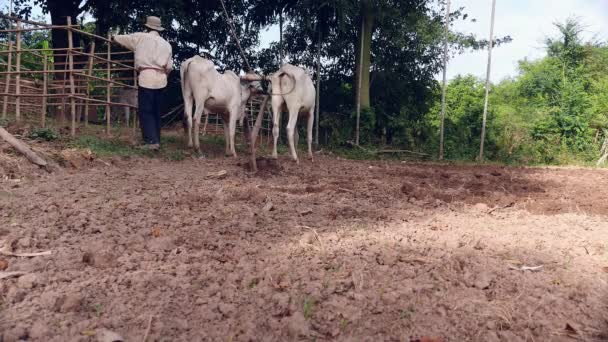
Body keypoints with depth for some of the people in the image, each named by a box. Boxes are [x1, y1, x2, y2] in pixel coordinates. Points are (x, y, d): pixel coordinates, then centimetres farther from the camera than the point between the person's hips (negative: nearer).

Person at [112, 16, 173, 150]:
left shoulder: (140, 37, 4)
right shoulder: (166, 44, 13)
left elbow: (123, 38, 20)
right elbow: (169, 67, 11)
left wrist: (113, 37, 42)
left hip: (146, 78, -4)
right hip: (161, 80, 4)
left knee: (145, 111, -3)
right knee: (156, 111, 11)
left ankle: (152, 141, -11)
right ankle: (156, 140, 13)